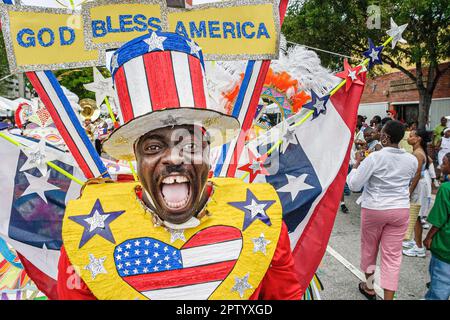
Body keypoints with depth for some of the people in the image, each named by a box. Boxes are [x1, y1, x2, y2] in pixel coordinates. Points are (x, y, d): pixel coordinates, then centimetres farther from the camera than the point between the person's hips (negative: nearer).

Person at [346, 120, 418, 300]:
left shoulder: (374, 158, -16)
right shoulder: (412, 160, -1)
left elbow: (354, 185, -14)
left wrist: (357, 163, -3)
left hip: (374, 210, -3)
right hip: (400, 211, 3)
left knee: (369, 248, 17)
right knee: (393, 255, 7)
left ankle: (369, 287, 34)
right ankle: (388, 297, 9)